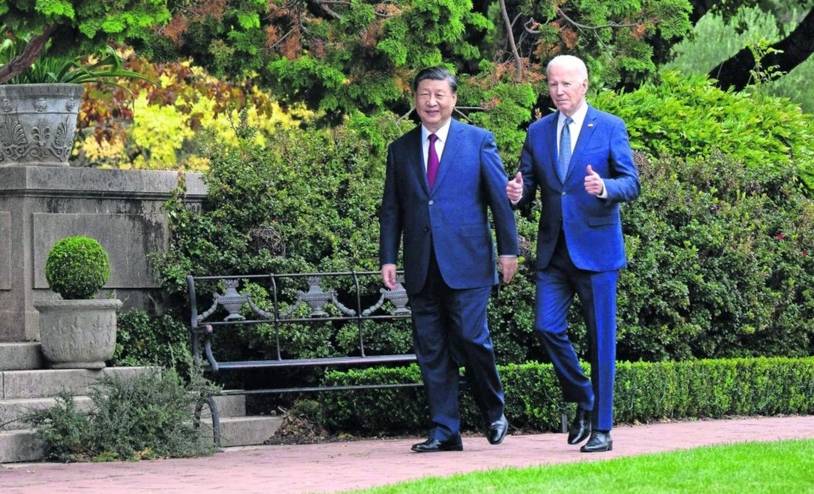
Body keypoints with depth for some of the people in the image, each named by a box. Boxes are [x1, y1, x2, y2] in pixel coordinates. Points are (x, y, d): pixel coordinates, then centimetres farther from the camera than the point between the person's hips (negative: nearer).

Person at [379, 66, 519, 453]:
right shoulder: (401, 149, 13)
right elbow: (391, 210, 13)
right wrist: (388, 258, 5)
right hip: (422, 268, 4)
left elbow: (500, 197, 4)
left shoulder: (478, 141, 5)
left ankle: (494, 412, 13)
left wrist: (508, 249, -1)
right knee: (430, 349, 2)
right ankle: (444, 431, 6)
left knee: (470, 338, -10)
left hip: (466, 262, -4)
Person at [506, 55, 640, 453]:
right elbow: (527, 186, 12)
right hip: (553, 249, 4)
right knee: (546, 326, -8)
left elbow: (631, 184, -5)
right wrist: (517, 194, -12)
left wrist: (605, 189, -26)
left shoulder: (610, 128, 0)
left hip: (595, 247, -4)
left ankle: (602, 428, 6)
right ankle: (583, 401, 15)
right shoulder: (538, 132, 11)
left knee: (601, 338, 0)